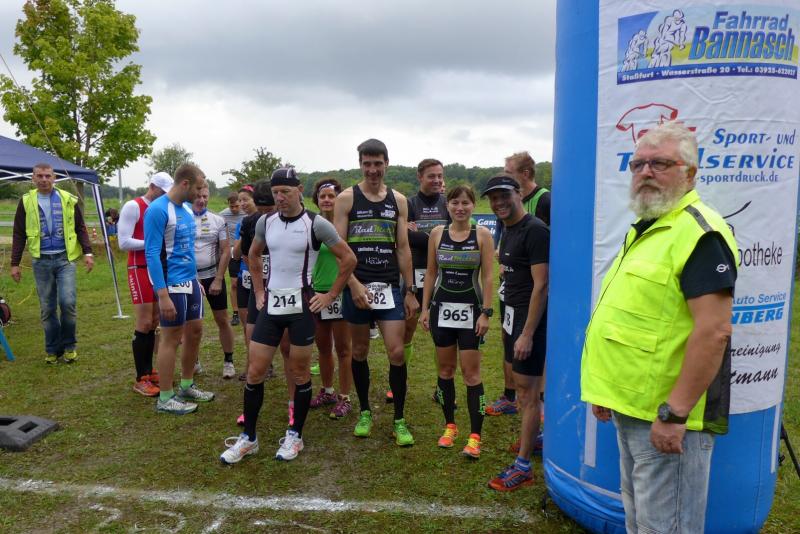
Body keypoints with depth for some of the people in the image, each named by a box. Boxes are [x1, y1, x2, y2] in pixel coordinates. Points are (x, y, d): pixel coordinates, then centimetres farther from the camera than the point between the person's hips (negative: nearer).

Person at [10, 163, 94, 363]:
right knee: (47, 308, 6)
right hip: (41, 261, 1)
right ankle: (52, 349, 18)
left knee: (68, 302, -11)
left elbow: (80, 228, 7)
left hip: (65, 259, -1)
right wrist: (15, 263, 4)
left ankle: (69, 346, 7)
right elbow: (19, 234, 7)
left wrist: (87, 252, -4)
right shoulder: (26, 201, 4)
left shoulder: (68, 199, 3)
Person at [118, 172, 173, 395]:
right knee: (143, 324, -5)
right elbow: (124, 243, -16)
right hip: (140, 270, -7)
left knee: (154, 323, 11)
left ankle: (149, 370, 22)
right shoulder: (133, 207, -10)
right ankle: (141, 379, 3)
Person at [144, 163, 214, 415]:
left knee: (195, 331, 15)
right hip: (172, 284, -8)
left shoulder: (187, 208, 9)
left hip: (191, 281, 8)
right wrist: (162, 295, -23)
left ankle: (187, 386, 30)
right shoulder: (158, 210, -17)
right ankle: (165, 399, 14)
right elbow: (151, 254, -19)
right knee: (171, 339, 1)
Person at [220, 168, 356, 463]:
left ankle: (295, 435, 23)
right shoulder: (266, 222, 5)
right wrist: (258, 291, 15)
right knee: (255, 372, 4)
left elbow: (348, 258, -4)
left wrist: (331, 295, -4)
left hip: (301, 305, -4)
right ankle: (248, 437, 19)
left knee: (300, 373, 6)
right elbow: (253, 255, 22)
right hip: (271, 304, 4)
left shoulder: (316, 223, -9)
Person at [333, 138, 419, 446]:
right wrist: (354, 284, -15)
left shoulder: (399, 200, 7)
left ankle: (399, 419, 10)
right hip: (357, 286, -1)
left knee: (396, 353, -4)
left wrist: (410, 290, 5)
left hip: (390, 287, 1)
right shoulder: (347, 198, -1)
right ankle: (365, 412, 28)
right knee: (359, 352, 10)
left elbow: (403, 248, 8)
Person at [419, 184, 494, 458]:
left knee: (471, 373, -2)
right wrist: (425, 307, 4)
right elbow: (431, 273, 8)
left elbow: (487, 277, -5)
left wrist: (486, 312, -10)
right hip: (442, 308, 3)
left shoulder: (482, 235, -5)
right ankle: (450, 426, 27)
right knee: (445, 369, 11)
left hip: (470, 310, -3)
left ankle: (475, 436, 6)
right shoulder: (437, 233, 3)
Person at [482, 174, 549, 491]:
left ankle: (523, 467, 6)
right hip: (513, 314, 9)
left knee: (528, 391, -3)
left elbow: (541, 285, -21)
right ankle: (531, 436, 38)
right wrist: (508, 321, 17)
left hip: (530, 318, -9)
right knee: (520, 384, 19)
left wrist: (527, 334, -23)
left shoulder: (535, 231, -17)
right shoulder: (508, 230, 12)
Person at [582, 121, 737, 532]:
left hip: (666, 413, -9)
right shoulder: (644, 229, 14)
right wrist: (607, 389, 18)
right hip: (631, 406, 9)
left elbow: (714, 332, -24)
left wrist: (674, 413, -23)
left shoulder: (699, 232, -16)